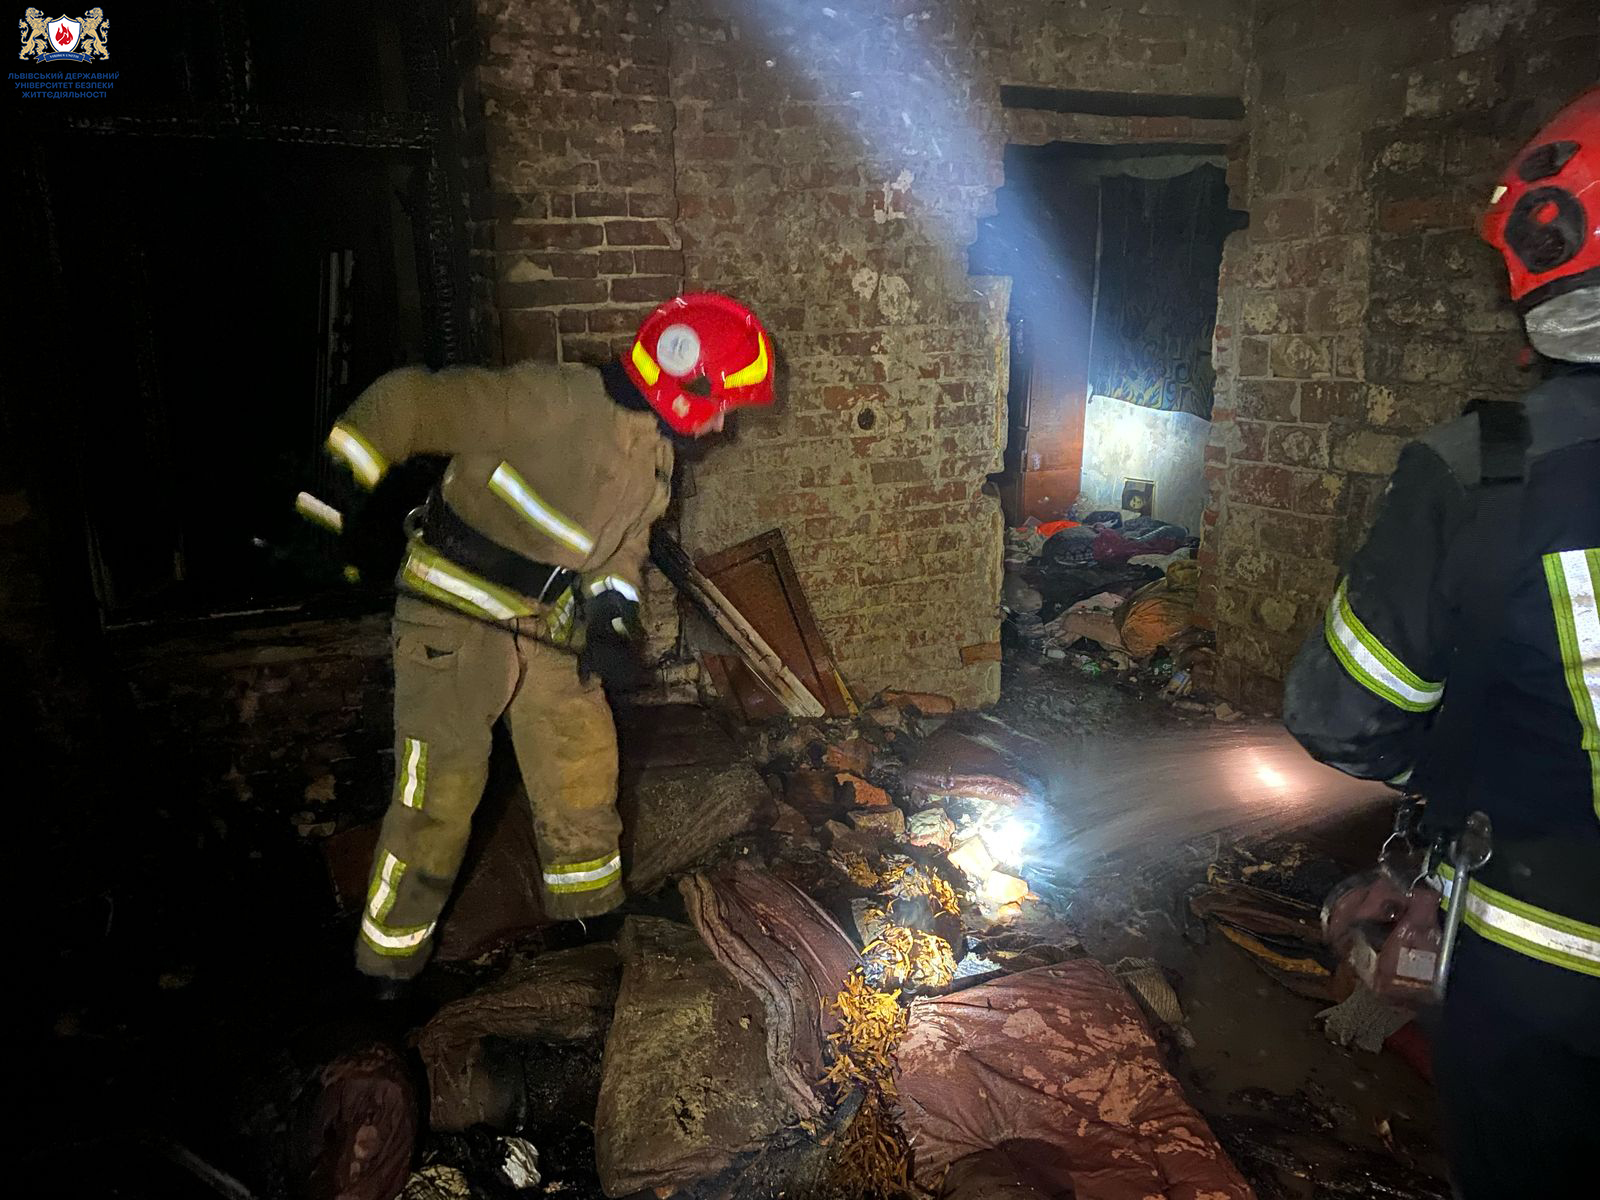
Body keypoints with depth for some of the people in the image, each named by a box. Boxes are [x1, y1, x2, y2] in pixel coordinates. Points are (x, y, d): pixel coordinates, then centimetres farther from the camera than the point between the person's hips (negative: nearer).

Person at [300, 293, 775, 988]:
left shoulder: (653, 457, 3)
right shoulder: (553, 401, -26)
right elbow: (412, 402, -24)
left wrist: (613, 614, -1)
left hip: (547, 631, 8)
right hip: (456, 623, -7)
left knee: (584, 768, 13)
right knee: (437, 798, -2)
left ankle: (591, 907, 37)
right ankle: (388, 962, 20)